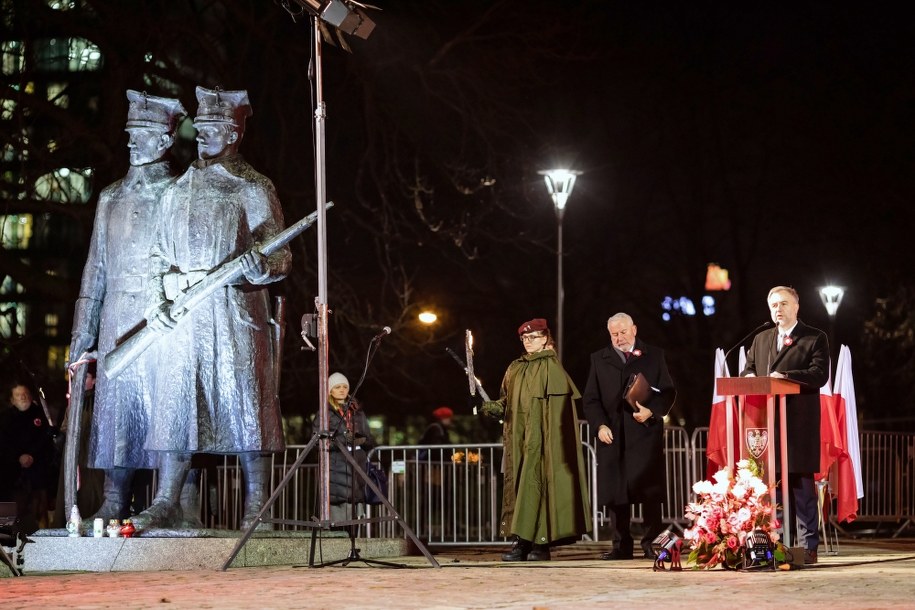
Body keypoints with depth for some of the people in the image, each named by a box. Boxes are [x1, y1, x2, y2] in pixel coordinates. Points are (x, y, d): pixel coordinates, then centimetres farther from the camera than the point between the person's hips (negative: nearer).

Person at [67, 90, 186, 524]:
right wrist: (82, 332, 12)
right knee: (115, 408, 1)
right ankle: (114, 504, 5)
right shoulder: (111, 197, 17)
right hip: (118, 322, 4)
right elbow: (96, 267, 17)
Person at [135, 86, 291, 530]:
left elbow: (279, 252, -3)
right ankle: (166, 502, 4)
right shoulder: (177, 191, 19)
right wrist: (158, 301, 5)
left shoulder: (252, 188, 3)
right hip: (181, 312, 5)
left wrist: (262, 268, -26)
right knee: (174, 401, 1)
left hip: (234, 310, -5)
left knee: (242, 397, -6)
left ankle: (256, 506, -3)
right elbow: (160, 254, 21)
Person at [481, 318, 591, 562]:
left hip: (540, 439, -6)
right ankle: (522, 542, 2)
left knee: (536, 483, -10)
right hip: (517, 438, 6)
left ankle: (541, 543, -8)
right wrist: (495, 407, -3)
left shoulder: (551, 367, -4)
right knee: (517, 484, 1)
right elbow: (507, 401, 18)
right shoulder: (515, 369, 16)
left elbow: (558, 405, -9)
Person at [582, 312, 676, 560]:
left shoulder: (654, 356, 10)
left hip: (646, 433, -2)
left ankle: (651, 544, 1)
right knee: (616, 493, 0)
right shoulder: (599, 359, 14)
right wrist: (599, 425, -5)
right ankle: (621, 546, 5)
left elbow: (667, 392, 6)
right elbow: (590, 398, 10)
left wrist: (652, 411, -12)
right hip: (612, 435, 2)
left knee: (650, 492, -4)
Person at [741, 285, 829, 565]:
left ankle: (808, 546, 0)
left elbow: (819, 374, -9)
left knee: (802, 486, -4)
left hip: (799, 424, -5)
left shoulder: (815, 338, 3)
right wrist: (749, 376, -5)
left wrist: (785, 376, -21)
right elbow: (747, 370, 20)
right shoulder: (760, 340, 21)